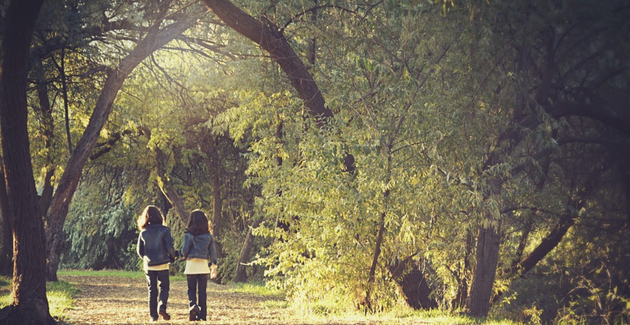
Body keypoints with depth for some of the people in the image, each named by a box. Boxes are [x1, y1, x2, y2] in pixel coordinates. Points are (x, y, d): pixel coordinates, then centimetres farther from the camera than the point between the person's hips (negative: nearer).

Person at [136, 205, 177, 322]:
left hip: (148, 265, 2)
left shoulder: (143, 233, 1)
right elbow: (169, 247, -11)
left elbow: (140, 251, 4)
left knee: (152, 290, 10)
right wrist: (173, 256, 9)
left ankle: (153, 316, 6)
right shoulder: (164, 230, -7)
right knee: (164, 287, 9)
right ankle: (162, 307, -16)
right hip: (162, 264, -2)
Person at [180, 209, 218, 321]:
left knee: (191, 290, 10)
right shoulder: (208, 236, 2)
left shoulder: (189, 235, -8)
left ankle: (192, 305, -17)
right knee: (202, 291, 8)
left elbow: (185, 249, -12)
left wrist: (183, 255, 12)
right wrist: (214, 267, 13)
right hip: (204, 265, 2)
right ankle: (202, 315, 8)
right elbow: (212, 252, 4)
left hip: (191, 265, -2)